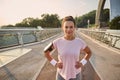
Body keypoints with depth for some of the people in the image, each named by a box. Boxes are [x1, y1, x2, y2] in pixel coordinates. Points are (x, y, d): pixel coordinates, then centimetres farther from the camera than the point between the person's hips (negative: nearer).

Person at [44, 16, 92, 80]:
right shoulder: (57, 42, -15)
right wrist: (55, 63, -6)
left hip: (75, 75, 1)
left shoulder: (80, 42, -13)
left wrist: (82, 63, -6)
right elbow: (46, 51, 0)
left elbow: (89, 52, 6)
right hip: (61, 74, 0)